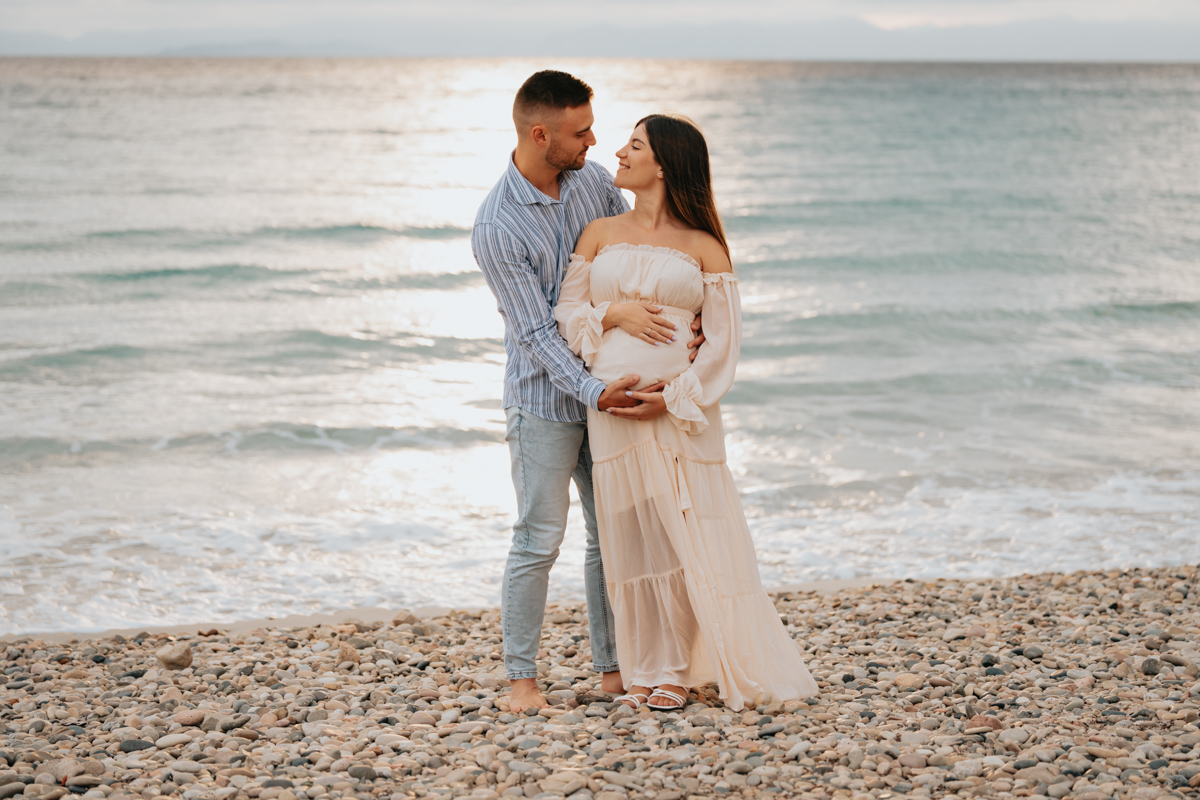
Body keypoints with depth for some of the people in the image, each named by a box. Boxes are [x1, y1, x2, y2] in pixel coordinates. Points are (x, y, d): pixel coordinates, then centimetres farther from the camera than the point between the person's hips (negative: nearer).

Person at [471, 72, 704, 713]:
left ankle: (612, 666, 20)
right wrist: (594, 391, -29)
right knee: (539, 540, -2)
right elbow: (535, 333, -19)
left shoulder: (593, 181, 1)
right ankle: (521, 676, 10)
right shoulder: (496, 227, -18)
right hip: (546, 400, -6)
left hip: (610, 386, 6)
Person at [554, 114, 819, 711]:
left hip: (682, 409, -2)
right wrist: (613, 313, -10)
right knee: (632, 534, 5)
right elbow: (567, 311, 9)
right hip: (612, 408, 2)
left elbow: (723, 341, -2)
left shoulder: (705, 248, 2)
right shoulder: (599, 234, 11)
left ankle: (680, 669, 11)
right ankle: (646, 669, 16)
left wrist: (674, 398, -12)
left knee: (690, 533, -2)